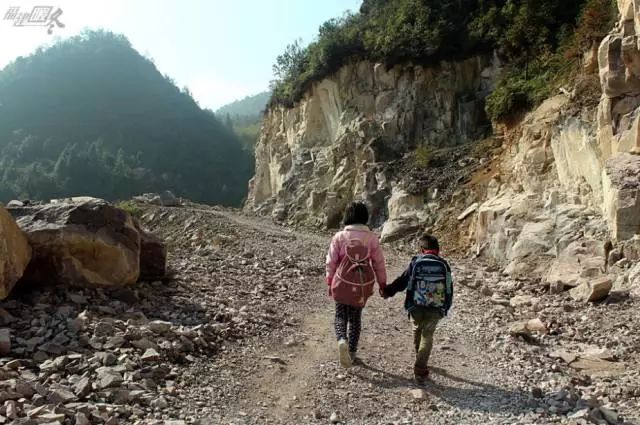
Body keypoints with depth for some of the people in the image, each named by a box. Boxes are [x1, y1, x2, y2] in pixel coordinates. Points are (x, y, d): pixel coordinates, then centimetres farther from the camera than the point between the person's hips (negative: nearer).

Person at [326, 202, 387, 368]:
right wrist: (382, 284, 13)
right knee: (355, 318, 17)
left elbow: (331, 262, -2)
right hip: (362, 286, 1)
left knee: (341, 316, 12)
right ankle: (352, 352, 23)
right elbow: (379, 262, 1)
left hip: (342, 284, -1)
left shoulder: (339, 236, -7)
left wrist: (329, 282, 10)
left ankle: (342, 340, -16)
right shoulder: (371, 237, -5)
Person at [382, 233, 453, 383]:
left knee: (417, 330, 24)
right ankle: (420, 369, -1)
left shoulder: (415, 263, -5)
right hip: (436, 309, 0)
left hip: (416, 307, 0)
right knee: (427, 336, 9)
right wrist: (446, 307, 17)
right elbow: (449, 289, 6)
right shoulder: (444, 265, 0)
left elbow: (402, 282, -3)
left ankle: (420, 360, 40)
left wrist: (387, 291, 11)